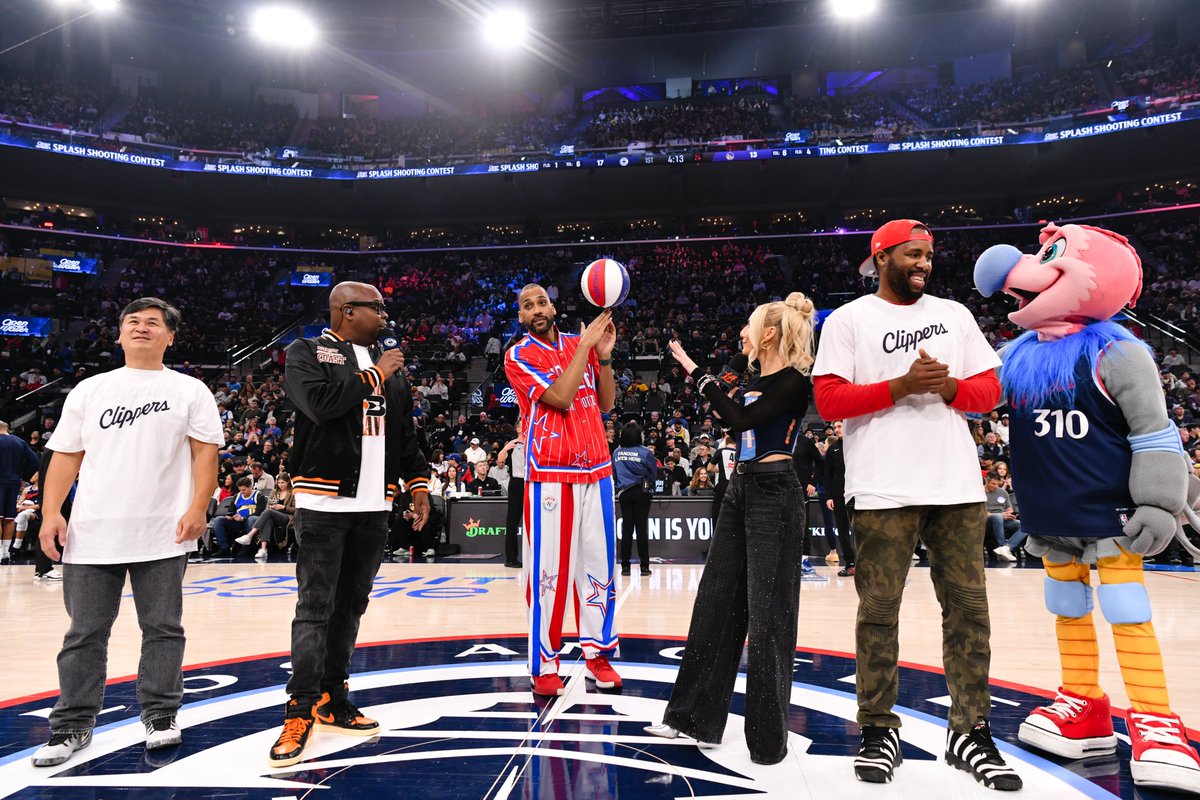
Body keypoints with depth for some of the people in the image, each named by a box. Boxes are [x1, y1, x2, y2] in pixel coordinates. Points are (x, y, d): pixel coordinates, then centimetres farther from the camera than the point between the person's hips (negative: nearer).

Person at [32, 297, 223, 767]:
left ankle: (160, 717, 18)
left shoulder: (190, 391, 5)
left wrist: (197, 508, -13)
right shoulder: (89, 390, 12)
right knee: (85, 633, 8)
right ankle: (72, 725, 21)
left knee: (162, 628, 5)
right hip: (91, 535, 2)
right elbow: (66, 456, 11)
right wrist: (50, 513, 0)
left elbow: (206, 451, -2)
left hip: (164, 536, -2)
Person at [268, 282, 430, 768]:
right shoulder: (307, 353, 0)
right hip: (323, 502, -5)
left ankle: (332, 700, 22)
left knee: (350, 605, 11)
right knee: (314, 609, -5)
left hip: (374, 507, 6)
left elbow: (406, 435, 19)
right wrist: (373, 376, -10)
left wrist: (419, 485, 11)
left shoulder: (389, 366, 16)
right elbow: (319, 403, -21)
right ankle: (300, 713, 3)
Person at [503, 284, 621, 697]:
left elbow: (606, 403, 11)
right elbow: (559, 398, -16)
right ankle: (543, 666, 5)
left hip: (596, 467, 5)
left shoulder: (581, 343, 13)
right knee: (550, 569, -4)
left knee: (599, 562, 8)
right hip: (550, 472, -5)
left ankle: (597, 651, 19)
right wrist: (586, 346, -12)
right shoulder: (518, 356, -3)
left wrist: (604, 355, -1)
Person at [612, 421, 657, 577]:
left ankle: (625, 566, 8)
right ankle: (644, 565, 5)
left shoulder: (616, 453, 0)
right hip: (642, 492, -3)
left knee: (627, 529, 7)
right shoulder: (645, 452, -10)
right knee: (641, 529, 2)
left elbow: (614, 473, 7)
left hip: (624, 493, 3)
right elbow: (654, 472, 0)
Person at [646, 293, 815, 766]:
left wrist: (698, 374, -15)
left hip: (774, 496, -9)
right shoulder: (758, 380, 14)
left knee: (767, 614, -2)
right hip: (741, 490, 9)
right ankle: (695, 716, 23)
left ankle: (768, 736, 12)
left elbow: (742, 420, -20)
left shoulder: (794, 383, -11)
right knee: (716, 601, 11)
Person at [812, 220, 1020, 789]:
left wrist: (948, 387, -7)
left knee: (968, 607, 7)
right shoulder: (848, 320, 4)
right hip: (883, 490, -4)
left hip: (957, 486, 4)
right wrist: (901, 387, -15)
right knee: (879, 611, 2)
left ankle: (970, 732, 20)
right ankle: (879, 732, 16)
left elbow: (990, 390, 13)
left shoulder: (955, 315, 16)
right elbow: (829, 400, -5)